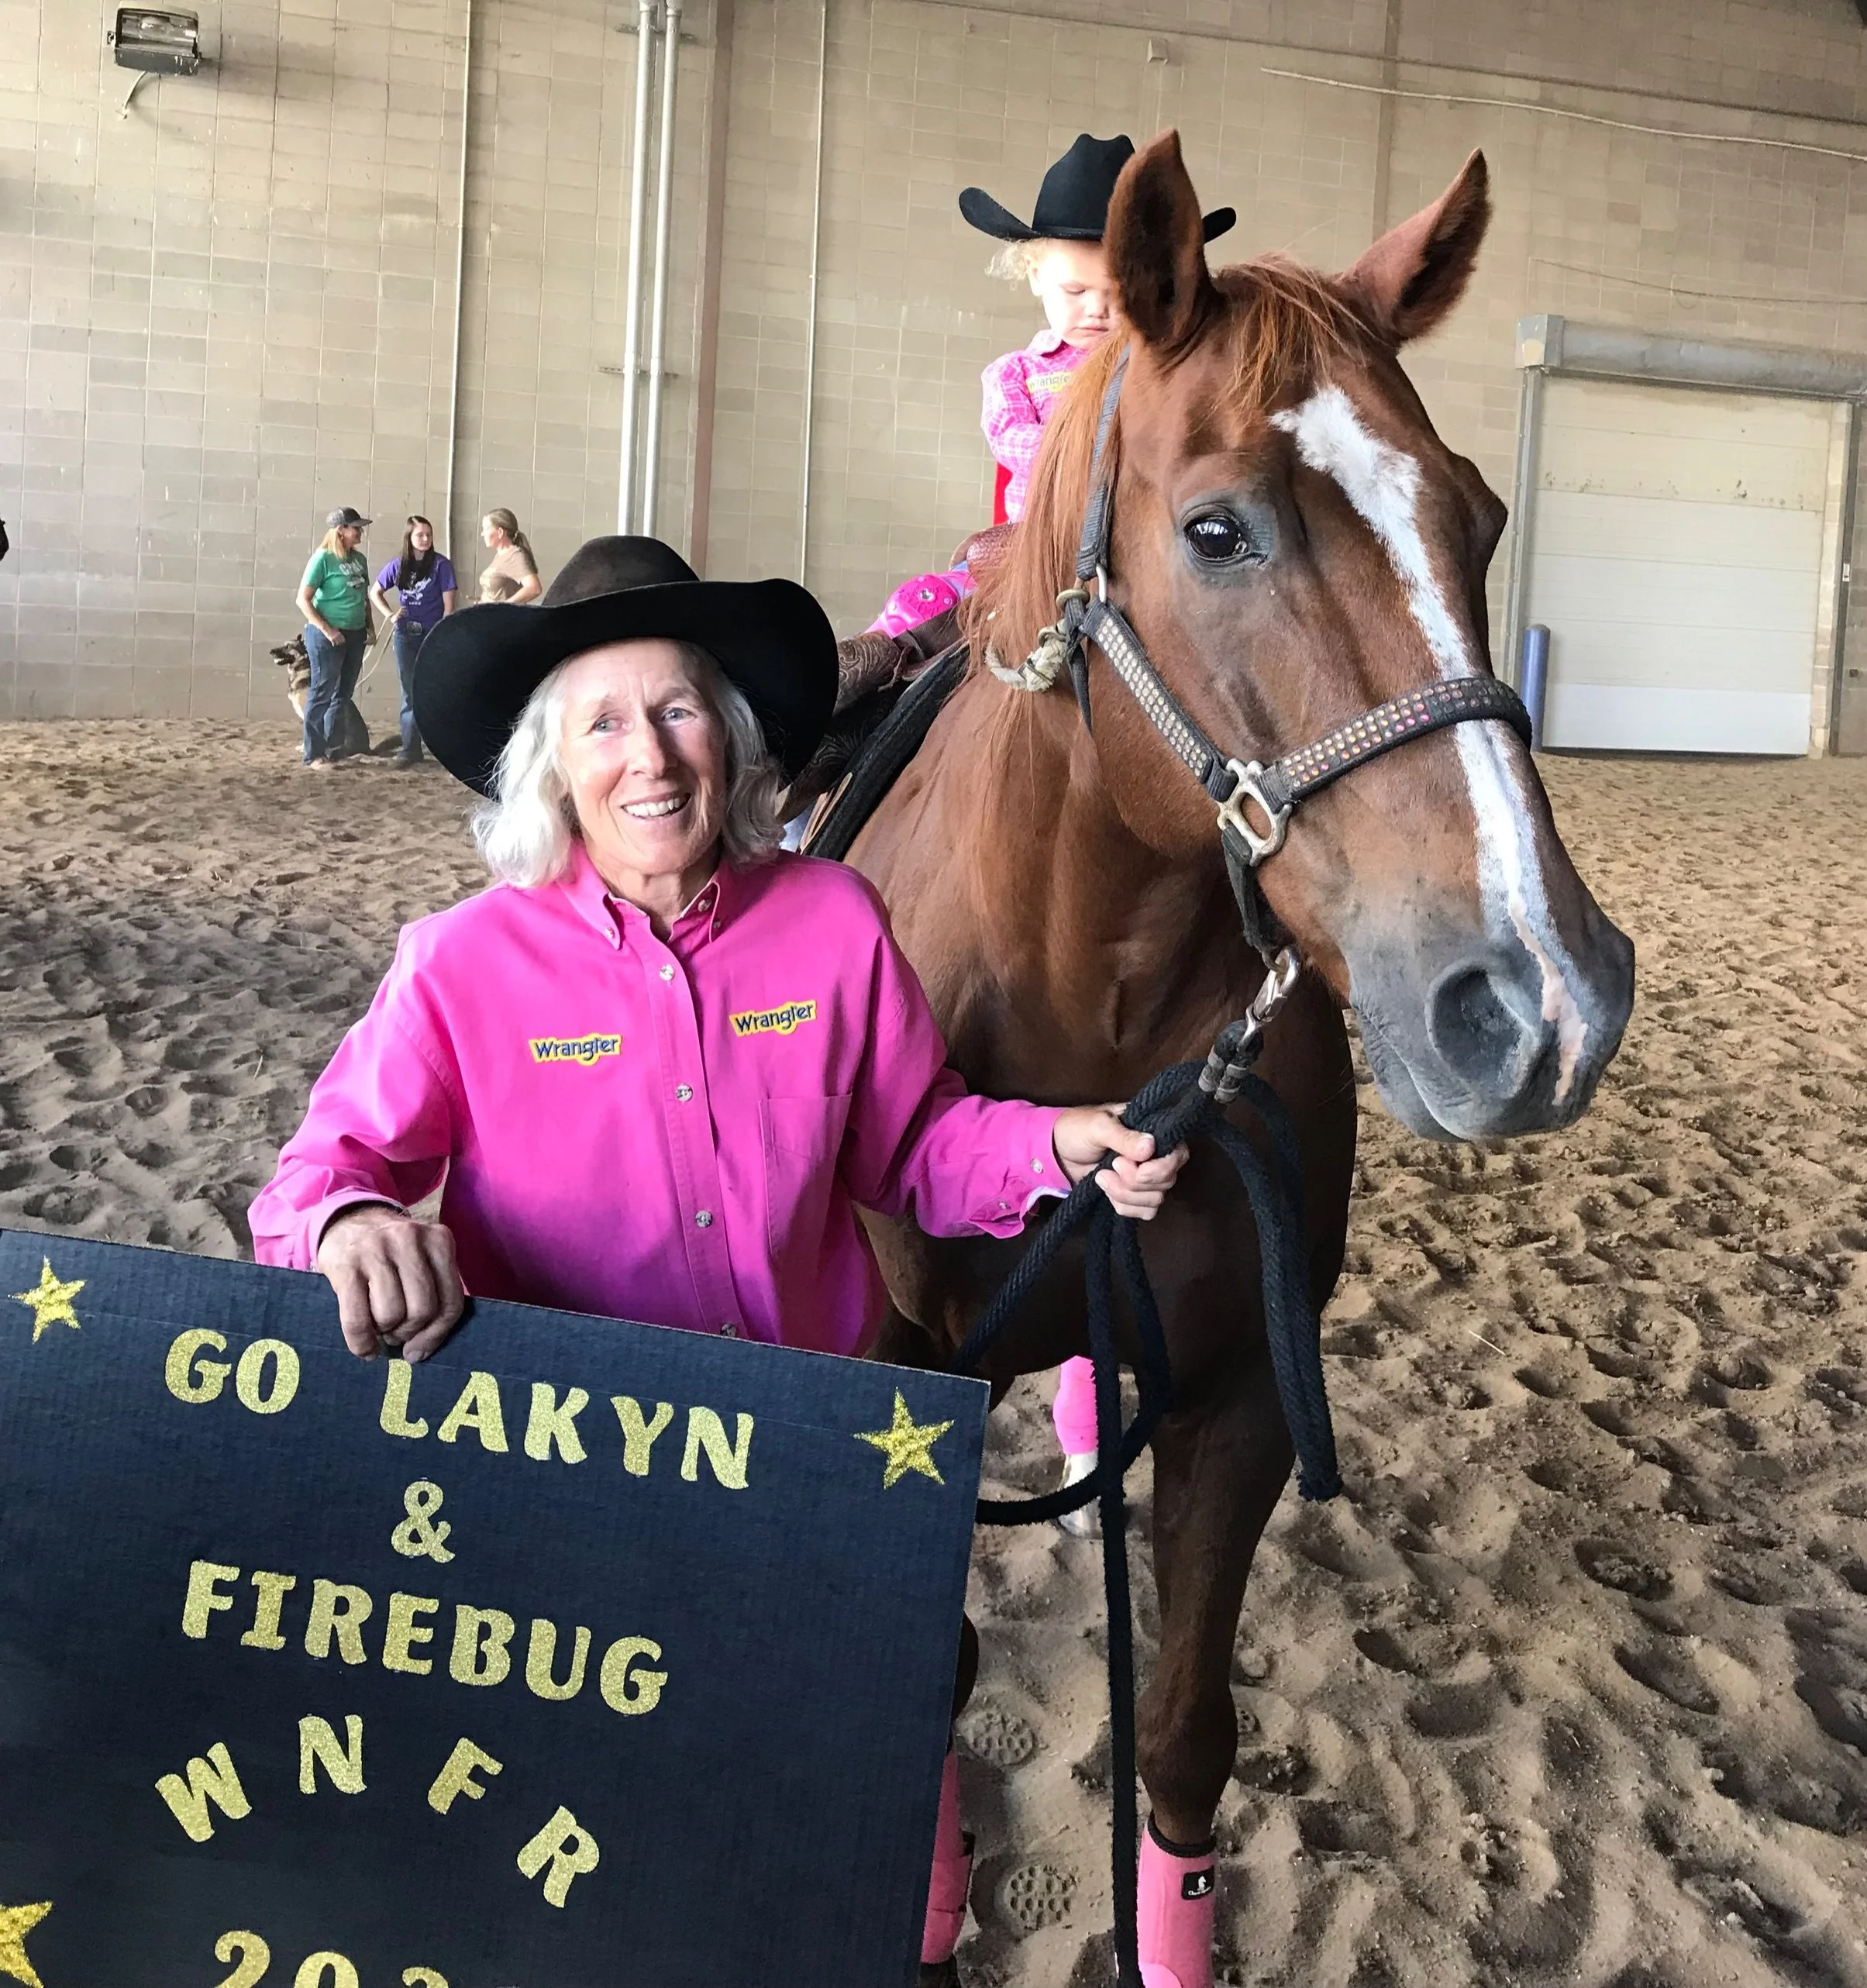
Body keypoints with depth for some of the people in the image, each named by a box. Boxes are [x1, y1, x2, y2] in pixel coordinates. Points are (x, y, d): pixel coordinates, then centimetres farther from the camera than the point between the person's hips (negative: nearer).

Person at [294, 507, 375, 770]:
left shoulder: (359, 559, 8)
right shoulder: (323, 559, -13)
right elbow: (303, 599, -14)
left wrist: (369, 627, 11)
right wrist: (326, 630, -18)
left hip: (355, 634, 7)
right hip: (327, 635, -7)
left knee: (343, 694, 13)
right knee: (322, 694, -3)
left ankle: (334, 748, 22)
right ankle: (313, 753, 1)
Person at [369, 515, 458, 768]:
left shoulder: (440, 564, -5)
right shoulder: (398, 565, 5)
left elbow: (449, 602, -7)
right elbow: (375, 592, 16)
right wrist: (390, 615, 2)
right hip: (405, 635, 3)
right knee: (410, 693, 6)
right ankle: (411, 747, 10)